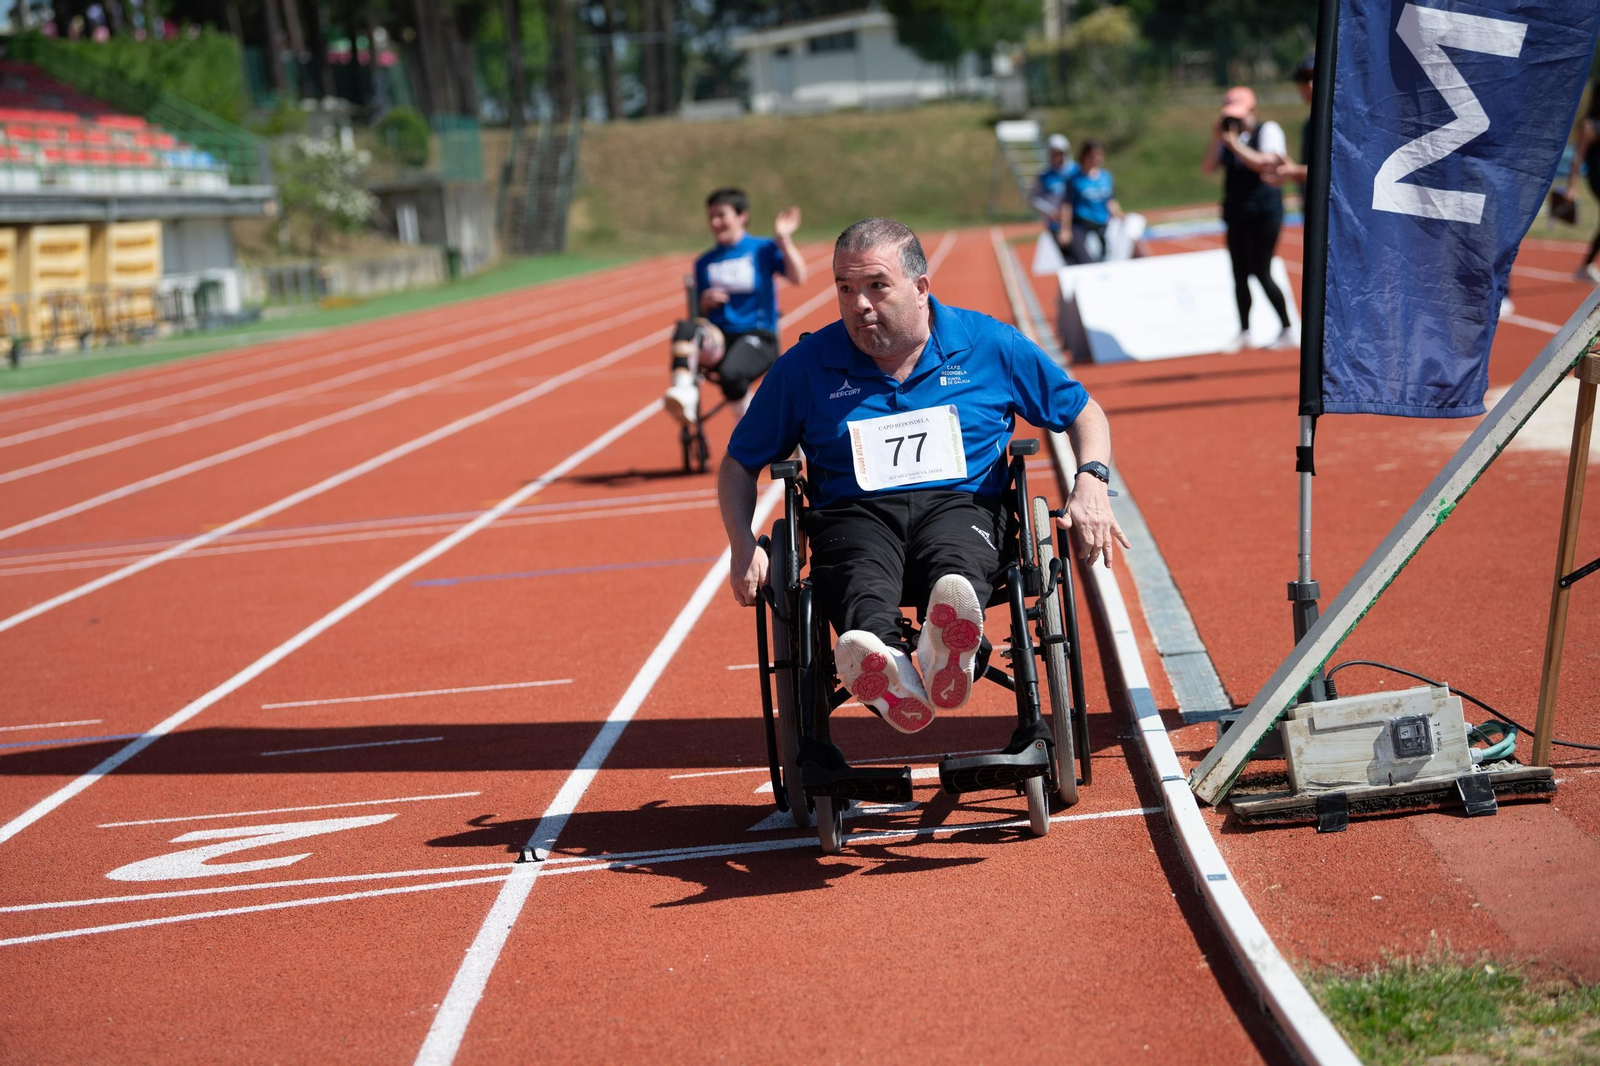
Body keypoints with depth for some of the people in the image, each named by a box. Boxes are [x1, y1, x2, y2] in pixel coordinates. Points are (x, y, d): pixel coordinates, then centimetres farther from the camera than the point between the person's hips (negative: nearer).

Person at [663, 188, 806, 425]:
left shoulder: (763, 250, 5)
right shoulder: (705, 263, 16)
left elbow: (798, 278, -11)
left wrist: (783, 240, -18)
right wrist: (705, 303, -5)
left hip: (758, 337, -3)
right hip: (718, 340, 3)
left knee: (731, 374, -35)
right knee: (685, 329, -31)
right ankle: (684, 391, -50)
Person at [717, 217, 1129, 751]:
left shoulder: (987, 343, 11)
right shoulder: (805, 365, 11)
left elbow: (1083, 411, 19)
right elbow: (740, 462, 19)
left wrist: (1091, 483, -1)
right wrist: (744, 545, 0)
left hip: (960, 506, 0)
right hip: (855, 514, 0)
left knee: (955, 563, -40)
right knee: (863, 580, -40)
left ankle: (946, 653, -74)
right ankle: (885, 673, -72)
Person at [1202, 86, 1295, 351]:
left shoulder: (1268, 130, -4)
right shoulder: (1228, 137, 13)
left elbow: (1265, 163, -19)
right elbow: (1207, 167, 5)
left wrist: (1235, 144, -16)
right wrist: (1218, 138, -4)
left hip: (1263, 212, -7)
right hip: (1236, 214, 7)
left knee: (1261, 273, -10)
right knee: (1239, 274, 7)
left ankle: (1287, 330, -3)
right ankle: (1244, 333, 14)